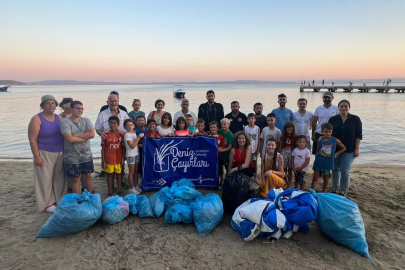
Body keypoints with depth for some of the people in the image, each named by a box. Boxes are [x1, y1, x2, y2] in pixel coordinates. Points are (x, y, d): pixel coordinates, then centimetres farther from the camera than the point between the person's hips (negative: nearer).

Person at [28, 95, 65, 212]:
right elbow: (32, 139, -12)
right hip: (45, 154, -5)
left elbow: (65, 135, 13)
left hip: (60, 153, 5)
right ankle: (47, 203, 17)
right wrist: (37, 156, -16)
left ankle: (59, 200, 27)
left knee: (59, 177, 12)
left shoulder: (59, 118, 7)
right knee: (45, 178, 4)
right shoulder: (37, 119, -9)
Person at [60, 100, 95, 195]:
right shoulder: (65, 122, -10)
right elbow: (70, 139, -23)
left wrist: (76, 135, -17)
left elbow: (92, 134, -13)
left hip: (86, 155, 4)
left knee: (87, 176, 16)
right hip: (72, 157, -3)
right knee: (75, 179, 8)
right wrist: (86, 136, -13)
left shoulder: (86, 120, 2)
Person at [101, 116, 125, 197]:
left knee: (118, 174, 14)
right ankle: (110, 191, 22)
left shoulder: (121, 134, -3)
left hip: (118, 159, 1)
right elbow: (103, 149, -4)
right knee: (109, 174, 10)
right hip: (109, 159, -1)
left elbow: (123, 147, 3)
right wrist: (103, 161, -7)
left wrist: (123, 158, 1)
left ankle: (120, 190, 29)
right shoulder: (106, 135, -8)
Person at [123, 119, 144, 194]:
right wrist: (139, 137, -23)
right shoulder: (127, 135, -14)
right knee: (131, 172, 2)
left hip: (136, 154, 7)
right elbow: (132, 146, -23)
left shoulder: (134, 133, 8)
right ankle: (131, 188, 12)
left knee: (136, 171, 14)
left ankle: (136, 186, 25)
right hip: (130, 155, -7)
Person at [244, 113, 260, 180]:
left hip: (254, 148, 0)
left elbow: (258, 140, -2)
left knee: (255, 162, 10)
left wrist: (257, 149, -4)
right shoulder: (245, 128, -3)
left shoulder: (257, 128, -4)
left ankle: (255, 176, 20)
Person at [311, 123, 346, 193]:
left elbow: (343, 148, 6)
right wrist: (316, 160, 8)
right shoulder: (320, 140, -3)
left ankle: (323, 192, 31)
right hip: (318, 162, 1)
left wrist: (335, 154, -3)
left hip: (327, 163, 0)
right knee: (315, 178, 2)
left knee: (326, 178, 15)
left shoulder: (335, 140, -7)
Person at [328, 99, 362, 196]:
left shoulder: (355, 119, -4)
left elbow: (358, 135, -3)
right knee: (335, 169, 12)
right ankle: (335, 187, 30)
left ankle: (343, 189, 17)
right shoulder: (333, 119, 0)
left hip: (349, 150, -2)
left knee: (344, 170, -4)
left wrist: (357, 149, -7)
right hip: (335, 148, 2)